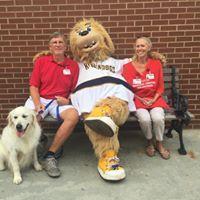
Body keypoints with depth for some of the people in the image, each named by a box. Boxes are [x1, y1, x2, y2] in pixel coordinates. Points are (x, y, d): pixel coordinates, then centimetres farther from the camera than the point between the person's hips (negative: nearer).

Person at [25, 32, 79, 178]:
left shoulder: (73, 65, 7)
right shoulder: (41, 61, 7)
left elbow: (74, 89, 10)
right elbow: (33, 86, 3)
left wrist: (68, 100, -11)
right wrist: (37, 104, -12)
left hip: (60, 102, 1)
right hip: (39, 99, -1)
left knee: (74, 116, -31)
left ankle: (50, 155, -18)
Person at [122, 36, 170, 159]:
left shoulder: (156, 64, 6)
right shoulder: (128, 67, 2)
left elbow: (160, 86, 8)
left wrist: (154, 99, -8)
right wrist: (140, 99, -9)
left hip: (154, 99, 1)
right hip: (138, 99, -1)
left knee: (158, 118, -29)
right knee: (145, 119, -31)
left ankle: (159, 144, 2)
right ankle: (150, 142, 3)